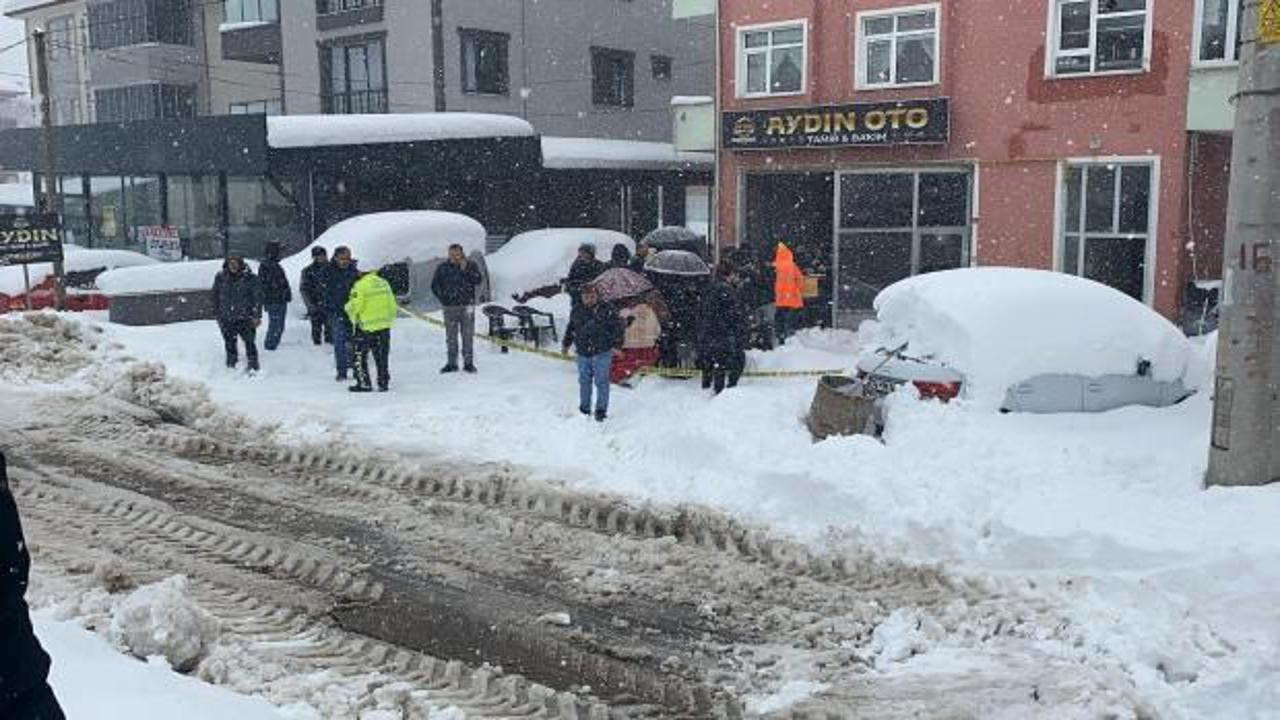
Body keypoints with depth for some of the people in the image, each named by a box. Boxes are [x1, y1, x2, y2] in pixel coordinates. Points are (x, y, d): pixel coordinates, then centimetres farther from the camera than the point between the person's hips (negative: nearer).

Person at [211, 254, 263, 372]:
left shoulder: (250, 278, -6)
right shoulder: (220, 278, 3)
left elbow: (257, 297, -3)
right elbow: (215, 296, 14)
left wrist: (257, 316, -7)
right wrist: (217, 314, 15)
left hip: (245, 318, -3)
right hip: (226, 319, 3)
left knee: (250, 343, -3)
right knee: (230, 344, 11)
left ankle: (253, 368, 8)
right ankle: (231, 367, 25)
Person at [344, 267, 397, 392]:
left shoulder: (360, 286, -14)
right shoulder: (384, 283, 5)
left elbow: (353, 307, -13)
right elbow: (392, 305, 10)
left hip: (366, 327, -6)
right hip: (384, 326, 6)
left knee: (359, 355, 7)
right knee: (382, 356, 13)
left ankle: (364, 383, 6)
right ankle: (383, 383, 16)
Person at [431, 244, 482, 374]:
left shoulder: (471, 266, 3)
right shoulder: (443, 268, 5)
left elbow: (478, 281, -11)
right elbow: (434, 285, 10)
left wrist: (465, 270, -19)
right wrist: (443, 298, -2)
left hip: (467, 306, -1)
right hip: (450, 307, 1)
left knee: (468, 335, 0)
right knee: (451, 336, 5)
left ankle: (468, 363, 6)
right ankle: (452, 363, 12)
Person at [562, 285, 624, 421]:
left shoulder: (607, 310, -6)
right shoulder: (576, 312, 8)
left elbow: (617, 327, -6)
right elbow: (570, 329, 23)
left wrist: (616, 344, -13)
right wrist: (566, 344, 21)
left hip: (602, 353, -5)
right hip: (583, 354, 5)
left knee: (601, 381, -4)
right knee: (584, 381, 13)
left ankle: (601, 410, 5)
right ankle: (584, 409, 26)